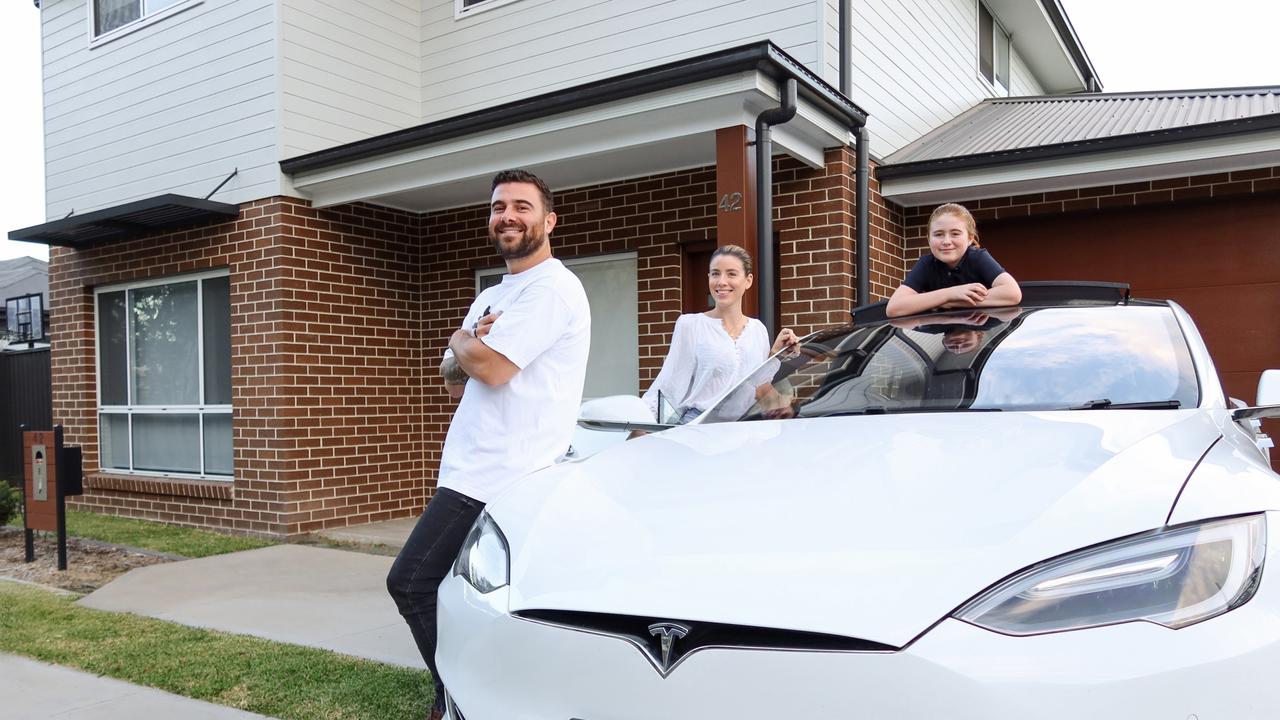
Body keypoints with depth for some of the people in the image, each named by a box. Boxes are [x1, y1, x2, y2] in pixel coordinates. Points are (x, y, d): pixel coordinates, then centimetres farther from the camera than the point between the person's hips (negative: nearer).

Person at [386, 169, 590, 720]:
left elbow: (491, 367, -20)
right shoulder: (490, 297, 19)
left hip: (496, 480, -8)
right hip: (476, 470, 8)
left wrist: (462, 341, 2)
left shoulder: (552, 288, -10)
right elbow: (455, 381, 17)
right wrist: (473, 348, -4)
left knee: (411, 583, -5)